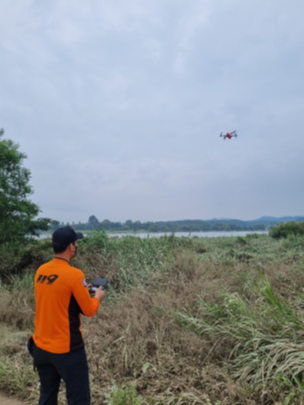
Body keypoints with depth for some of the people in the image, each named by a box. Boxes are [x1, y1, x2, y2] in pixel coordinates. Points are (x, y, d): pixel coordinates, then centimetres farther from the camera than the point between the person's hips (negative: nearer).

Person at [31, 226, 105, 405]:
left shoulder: (41, 271, -1)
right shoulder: (74, 274, -21)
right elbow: (89, 310, -14)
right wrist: (97, 297, 5)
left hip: (41, 347, 7)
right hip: (67, 349, -7)